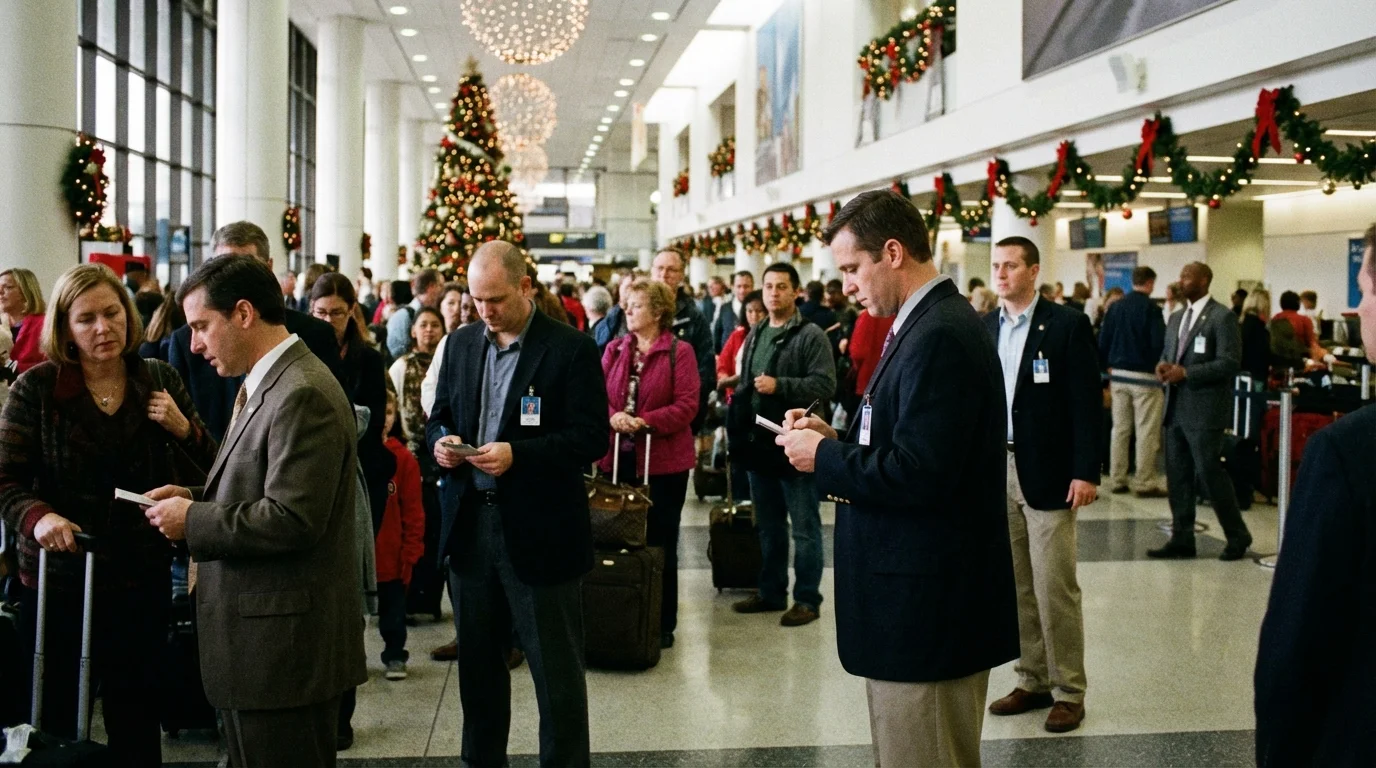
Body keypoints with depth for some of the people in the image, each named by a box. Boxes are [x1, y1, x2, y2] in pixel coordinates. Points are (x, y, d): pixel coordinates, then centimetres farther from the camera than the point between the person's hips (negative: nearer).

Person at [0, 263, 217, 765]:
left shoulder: (160, 381, 0)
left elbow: (210, 471, 4)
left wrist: (183, 429, -15)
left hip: (142, 578, 2)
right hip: (56, 578, -1)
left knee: (136, 720, 11)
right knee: (55, 718, 8)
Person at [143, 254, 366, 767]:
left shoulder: (303, 395, -20)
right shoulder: (269, 384, 13)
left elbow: (291, 519, -25)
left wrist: (193, 520, -14)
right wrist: (196, 496, 5)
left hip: (285, 645, -10)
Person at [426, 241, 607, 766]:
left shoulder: (571, 349, -8)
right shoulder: (461, 344, 10)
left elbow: (591, 437, -13)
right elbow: (439, 416, 16)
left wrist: (517, 455, -24)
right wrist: (441, 441, -7)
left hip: (539, 531, -5)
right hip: (470, 523, 6)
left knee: (556, 670, 5)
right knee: (477, 660, 17)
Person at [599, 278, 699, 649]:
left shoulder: (679, 352, -5)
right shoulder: (614, 349, 9)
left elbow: (686, 405, -12)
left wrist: (645, 421, -22)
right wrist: (613, 417, -18)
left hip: (663, 460, -4)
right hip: (619, 456, 4)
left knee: (660, 543, 6)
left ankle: (663, 624, 17)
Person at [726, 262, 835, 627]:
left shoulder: (811, 335, -9)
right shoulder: (754, 336, 15)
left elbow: (825, 385, -19)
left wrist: (779, 386, -23)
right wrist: (739, 428, 14)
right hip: (760, 444, 8)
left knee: (805, 528, 2)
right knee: (768, 526, 17)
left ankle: (807, 599, 10)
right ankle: (771, 592, 28)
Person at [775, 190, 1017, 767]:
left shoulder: (940, 336, -20)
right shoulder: (930, 324, 12)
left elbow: (918, 474, -26)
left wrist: (824, 457, -13)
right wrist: (838, 438, 4)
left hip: (927, 604, -10)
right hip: (923, 594, 10)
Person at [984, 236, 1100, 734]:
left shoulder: (1067, 324, -5)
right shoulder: (983, 328, 9)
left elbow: (1087, 401, -8)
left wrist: (1086, 472, -13)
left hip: (1048, 475, -5)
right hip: (995, 473, 5)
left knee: (1055, 589, -1)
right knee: (1016, 587, 11)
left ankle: (1068, 691, 10)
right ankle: (1033, 681, 22)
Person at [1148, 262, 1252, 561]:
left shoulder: (1222, 317, -8)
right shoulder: (1176, 318, 16)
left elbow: (1230, 363, -15)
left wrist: (1185, 373, -19)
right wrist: (1163, 366, -2)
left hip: (1205, 411, -7)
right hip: (1176, 409, 7)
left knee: (1210, 473, -3)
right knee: (1177, 475, 9)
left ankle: (1237, 537, 13)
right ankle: (1182, 540, 16)